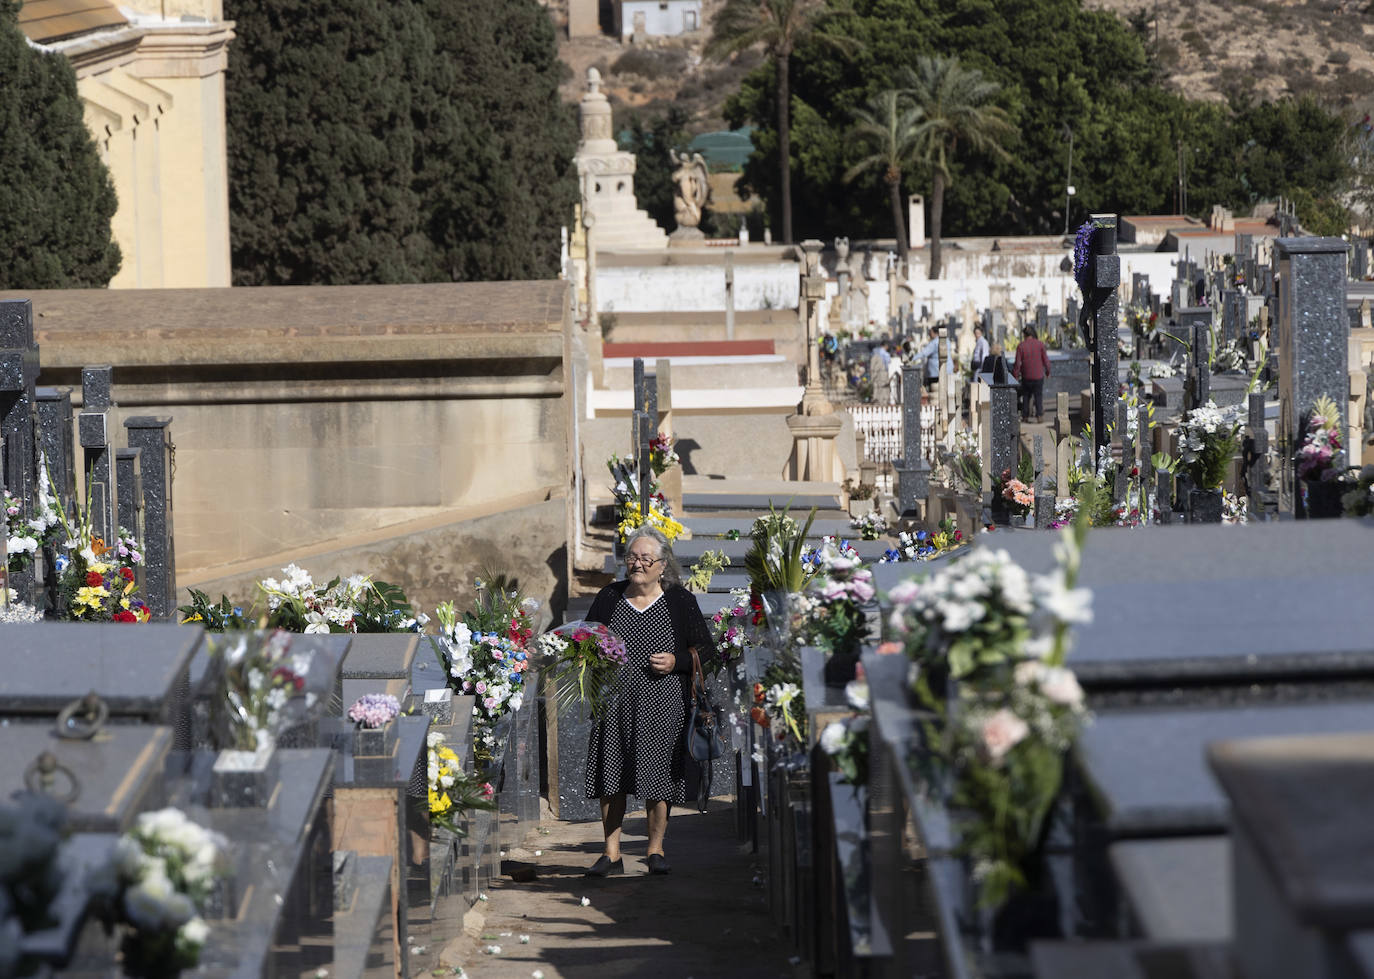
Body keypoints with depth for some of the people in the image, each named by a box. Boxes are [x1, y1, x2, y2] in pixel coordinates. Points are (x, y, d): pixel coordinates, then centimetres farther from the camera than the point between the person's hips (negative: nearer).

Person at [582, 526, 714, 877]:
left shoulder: (681, 602, 3)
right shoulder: (608, 598, 9)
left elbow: (705, 652, 6)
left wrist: (676, 662, -11)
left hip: (662, 703, -2)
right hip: (614, 700, 2)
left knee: (657, 775, -1)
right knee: (611, 777, 0)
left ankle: (656, 849, 12)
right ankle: (612, 853, 7)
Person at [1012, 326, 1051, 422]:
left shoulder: (1021, 346, -7)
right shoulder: (1040, 344, -5)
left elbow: (1018, 363, -7)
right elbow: (1045, 360, -1)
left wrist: (1015, 375, 3)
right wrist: (1047, 371, 12)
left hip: (1026, 376, 0)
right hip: (1038, 375, 0)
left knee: (1026, 396, 12)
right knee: (1038, 396, 6)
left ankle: (1025, 416, 12)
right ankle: (1039, 415, -4)